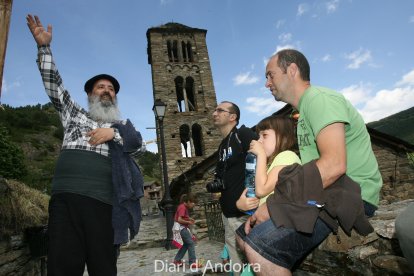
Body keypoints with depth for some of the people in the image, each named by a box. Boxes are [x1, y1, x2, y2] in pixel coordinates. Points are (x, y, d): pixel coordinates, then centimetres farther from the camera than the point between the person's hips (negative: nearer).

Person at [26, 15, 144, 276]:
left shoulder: (121, 125, 22)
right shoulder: (75, 114, 22)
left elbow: (137, 142, 7)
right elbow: (53, 83, 15)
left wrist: (112, 133, -7)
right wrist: (44, 47, 7)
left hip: (103, 202, 0)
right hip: (66, 197, 0)